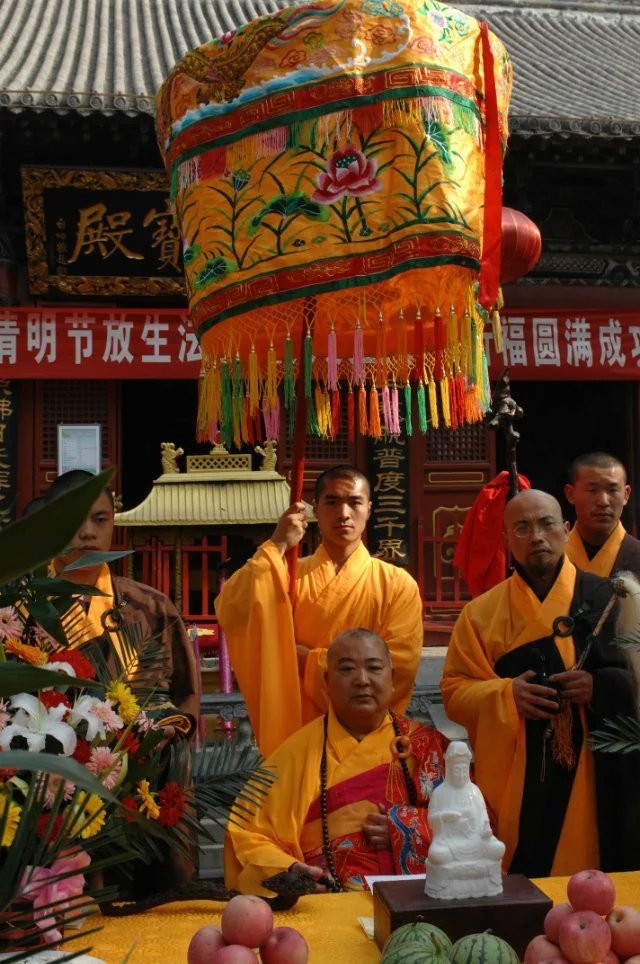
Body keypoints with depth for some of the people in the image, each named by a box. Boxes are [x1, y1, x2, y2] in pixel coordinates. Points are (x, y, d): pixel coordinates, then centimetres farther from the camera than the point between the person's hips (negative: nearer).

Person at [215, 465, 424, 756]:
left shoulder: (397, 584, -2)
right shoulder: (289, 576, 2)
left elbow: (400, 663, -13)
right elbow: (230, 614, -15)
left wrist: (311, 661, -11)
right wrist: (277, 546, -16)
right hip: (298, 734, 1)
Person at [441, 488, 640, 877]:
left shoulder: (608, 598, 2)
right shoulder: (482, 612, 4)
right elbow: (454, 691, 4)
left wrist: (601, 686, -15)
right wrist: (506, 695, -13)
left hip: (594, 778, 0)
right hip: (515, 783, 1)